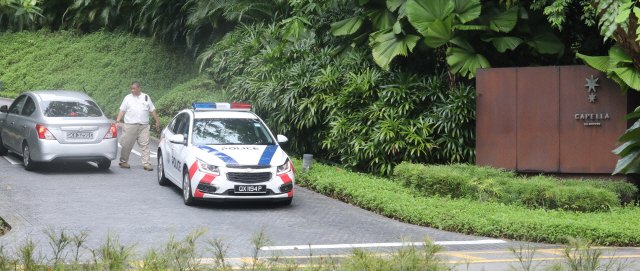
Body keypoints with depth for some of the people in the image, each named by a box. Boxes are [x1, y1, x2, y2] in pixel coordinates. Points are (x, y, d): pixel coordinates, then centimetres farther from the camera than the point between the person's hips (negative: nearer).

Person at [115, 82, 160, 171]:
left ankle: (147, 164, -6)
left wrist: (157, 121, 14)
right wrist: (117, 121, -3)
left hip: (144, 126, 1)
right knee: (126, 145, 1)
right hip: (130, 126, -1)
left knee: (145, 145, -6)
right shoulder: (128, 98, 9)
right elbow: (122, 110, 7)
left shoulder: (146, 97, 13)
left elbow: (152, 110, 17)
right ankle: (123, 162, 16)